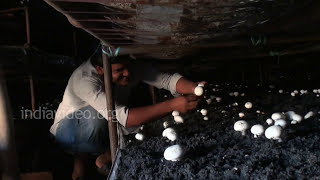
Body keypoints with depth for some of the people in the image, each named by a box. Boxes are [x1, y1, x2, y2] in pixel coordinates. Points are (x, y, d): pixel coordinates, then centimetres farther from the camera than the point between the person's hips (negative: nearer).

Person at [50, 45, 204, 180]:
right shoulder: (85, 79, -37)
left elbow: (167, 79, -26)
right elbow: (123, 118, -49)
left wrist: (196, 89, -46)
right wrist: (173, 105, -54)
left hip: (103, 130, 6)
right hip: (68, 130, -5)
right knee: (96, 117, -39)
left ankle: (104, 158, 7)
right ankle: (80, 157, -6)